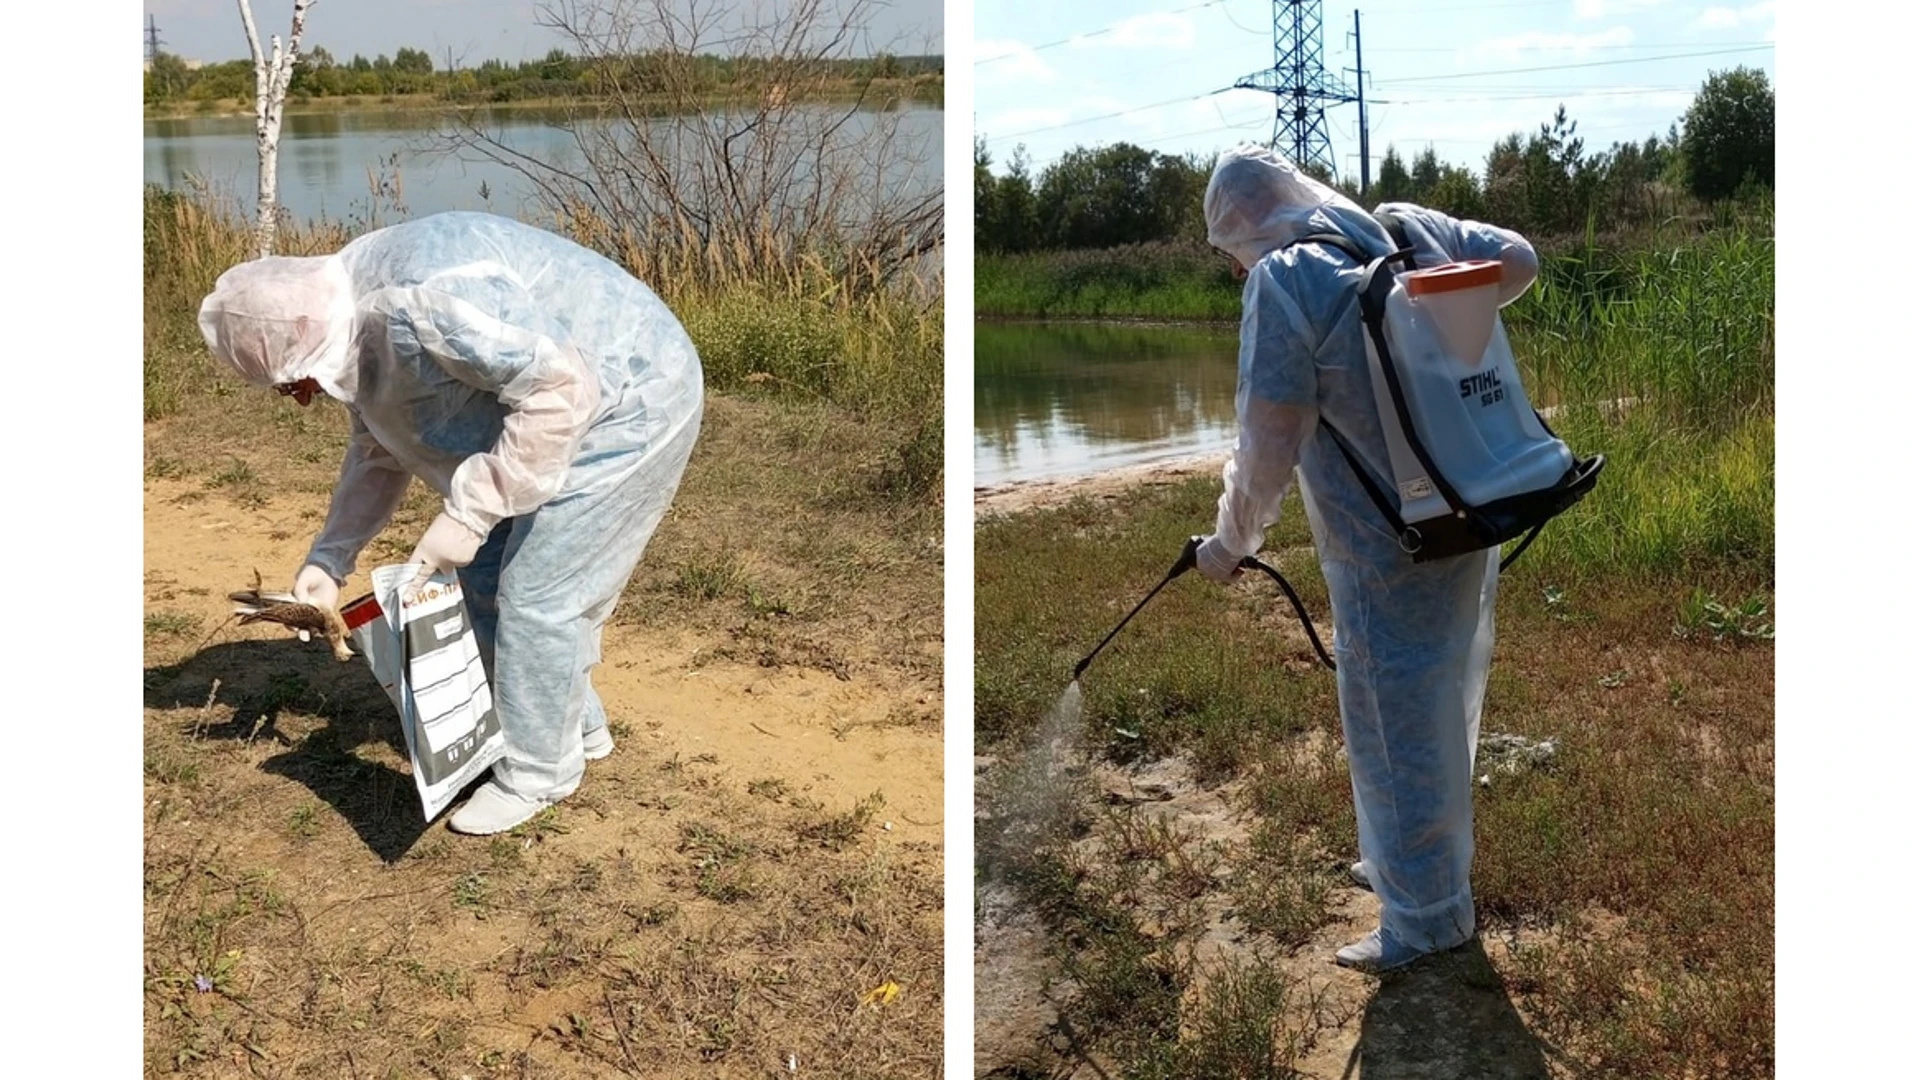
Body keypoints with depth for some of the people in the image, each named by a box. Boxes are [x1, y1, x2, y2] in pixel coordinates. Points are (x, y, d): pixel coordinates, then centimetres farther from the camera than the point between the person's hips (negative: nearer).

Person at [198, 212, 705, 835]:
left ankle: (537, 773, 13)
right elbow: (378, 452, 16)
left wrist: (466, 511, -28)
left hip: (629, 404, -10)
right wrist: (328, 559, 8)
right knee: (488, 575, 15)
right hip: (573, 408, 10)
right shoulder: (356, 327, 2)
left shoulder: (422, 299, -31)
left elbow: (562, 389, -33)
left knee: (537, 596, -6)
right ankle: (575, 726, 31)